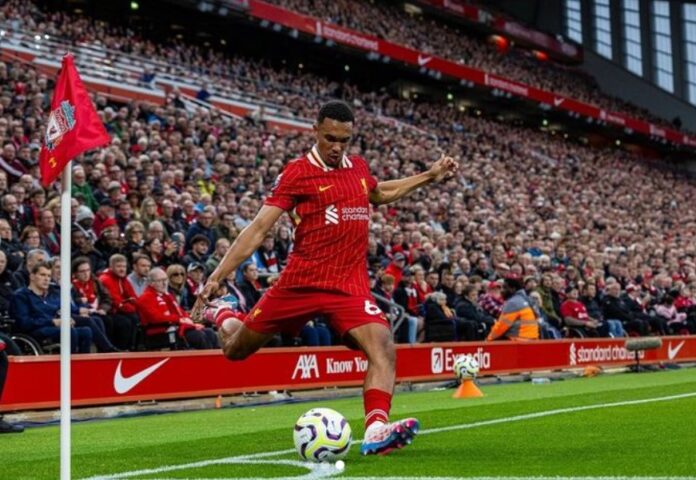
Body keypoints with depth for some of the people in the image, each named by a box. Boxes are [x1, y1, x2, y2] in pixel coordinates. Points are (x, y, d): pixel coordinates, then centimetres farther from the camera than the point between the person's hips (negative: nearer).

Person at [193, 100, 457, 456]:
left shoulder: (359, 167, 10)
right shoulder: (298, 172, -7)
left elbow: (378, 193, 35)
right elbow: (259, 228, -9)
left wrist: (429, 176, 30)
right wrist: (217, 276, -15)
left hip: (350, 285, 3)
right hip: (300, 281, -3)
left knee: (382, 346, -24)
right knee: (235, 350, 11)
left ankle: (376, 429, -29)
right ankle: (227, 324, 47)